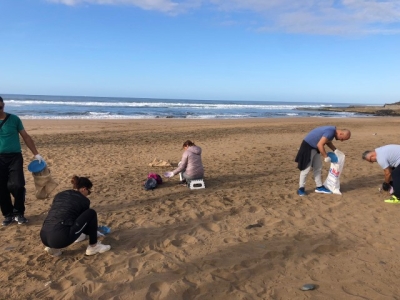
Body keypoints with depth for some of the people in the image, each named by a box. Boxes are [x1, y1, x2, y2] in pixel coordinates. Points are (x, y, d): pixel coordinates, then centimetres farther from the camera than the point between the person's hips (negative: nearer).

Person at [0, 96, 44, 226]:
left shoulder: (14, 119, 1)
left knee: (17, 186, -13)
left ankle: (19, 213, 8)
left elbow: (26, 137, 5)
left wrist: (36, 154, 2)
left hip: (14, 157, -1)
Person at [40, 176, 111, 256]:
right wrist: (92, 231, 44)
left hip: (44, 237, 7)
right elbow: (86, 217, 21)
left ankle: (53, 248, 19)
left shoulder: (59, 195, 22)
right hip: (60, 238, -7)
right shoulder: (83, 200, 7)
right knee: (91, 213, 7)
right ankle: (93, 246, 16)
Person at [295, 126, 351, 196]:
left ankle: (319, 187, 23)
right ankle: (301, 188, 3)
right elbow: (320, 145, -31)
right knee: (306, 168, -6)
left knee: (318, 168, 14)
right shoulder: (330, 132, -26)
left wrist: (335, 150, 7)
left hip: (315, 147, 10)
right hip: (308, 146, -10)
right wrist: (326, 157, -22)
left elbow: (328, 142, 20)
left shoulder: (333, 131, 3)